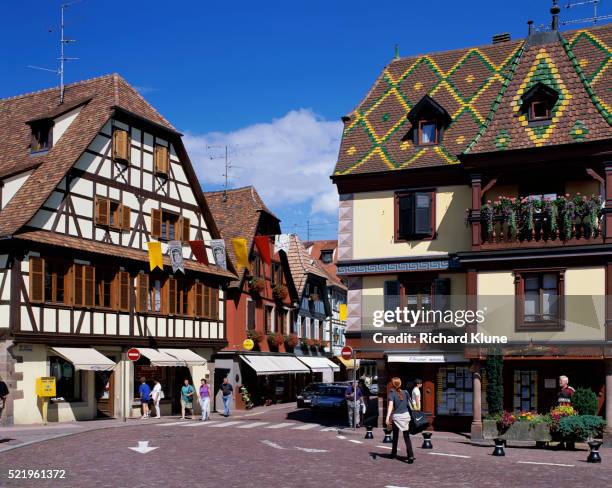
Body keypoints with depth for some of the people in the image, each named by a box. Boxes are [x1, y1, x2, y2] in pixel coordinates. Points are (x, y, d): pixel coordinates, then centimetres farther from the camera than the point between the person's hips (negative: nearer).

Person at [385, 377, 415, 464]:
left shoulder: (392, 393, -5)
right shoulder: (405, 392, 7)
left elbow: (390, 405, -16)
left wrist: (387, 418, -23)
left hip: (396, 416, -2)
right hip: (406, 415, 2)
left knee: (395, 436, 17)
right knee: (407, 437, 1)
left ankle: (394, 453, 31)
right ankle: (411, 455, -13)